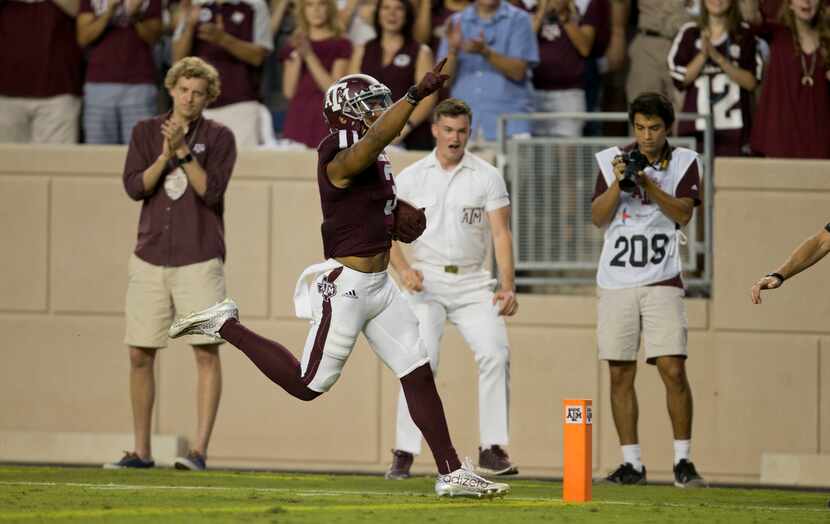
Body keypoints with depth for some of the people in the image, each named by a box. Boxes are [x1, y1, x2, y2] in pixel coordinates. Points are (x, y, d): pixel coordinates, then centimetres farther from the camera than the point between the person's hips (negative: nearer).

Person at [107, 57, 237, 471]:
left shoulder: (219, 138, 2)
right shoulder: (146, 132, 10)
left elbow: (210, 191, -10)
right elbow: (134, 187, -2)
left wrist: (183, 150, -18)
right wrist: (165, 155, -14)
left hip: (199, 261, -3)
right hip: (150, 258, 3)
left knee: (206, 352, -10)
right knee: (140, 355, 3)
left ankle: (200, 450, -11)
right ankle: (141, 451, 12)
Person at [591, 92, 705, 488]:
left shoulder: (684, 163, 3)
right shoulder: (612, 160, 6)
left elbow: (683, 214, -9)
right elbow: (598, 218, -1)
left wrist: (646, 182, -19)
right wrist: (619, 182, -16)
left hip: (661, 281, -2)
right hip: (615, 281, 2)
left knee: (673, 369, -11)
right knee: (620, 373, 1)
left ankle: (683, 460, -4)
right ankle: (631, 463, 8)